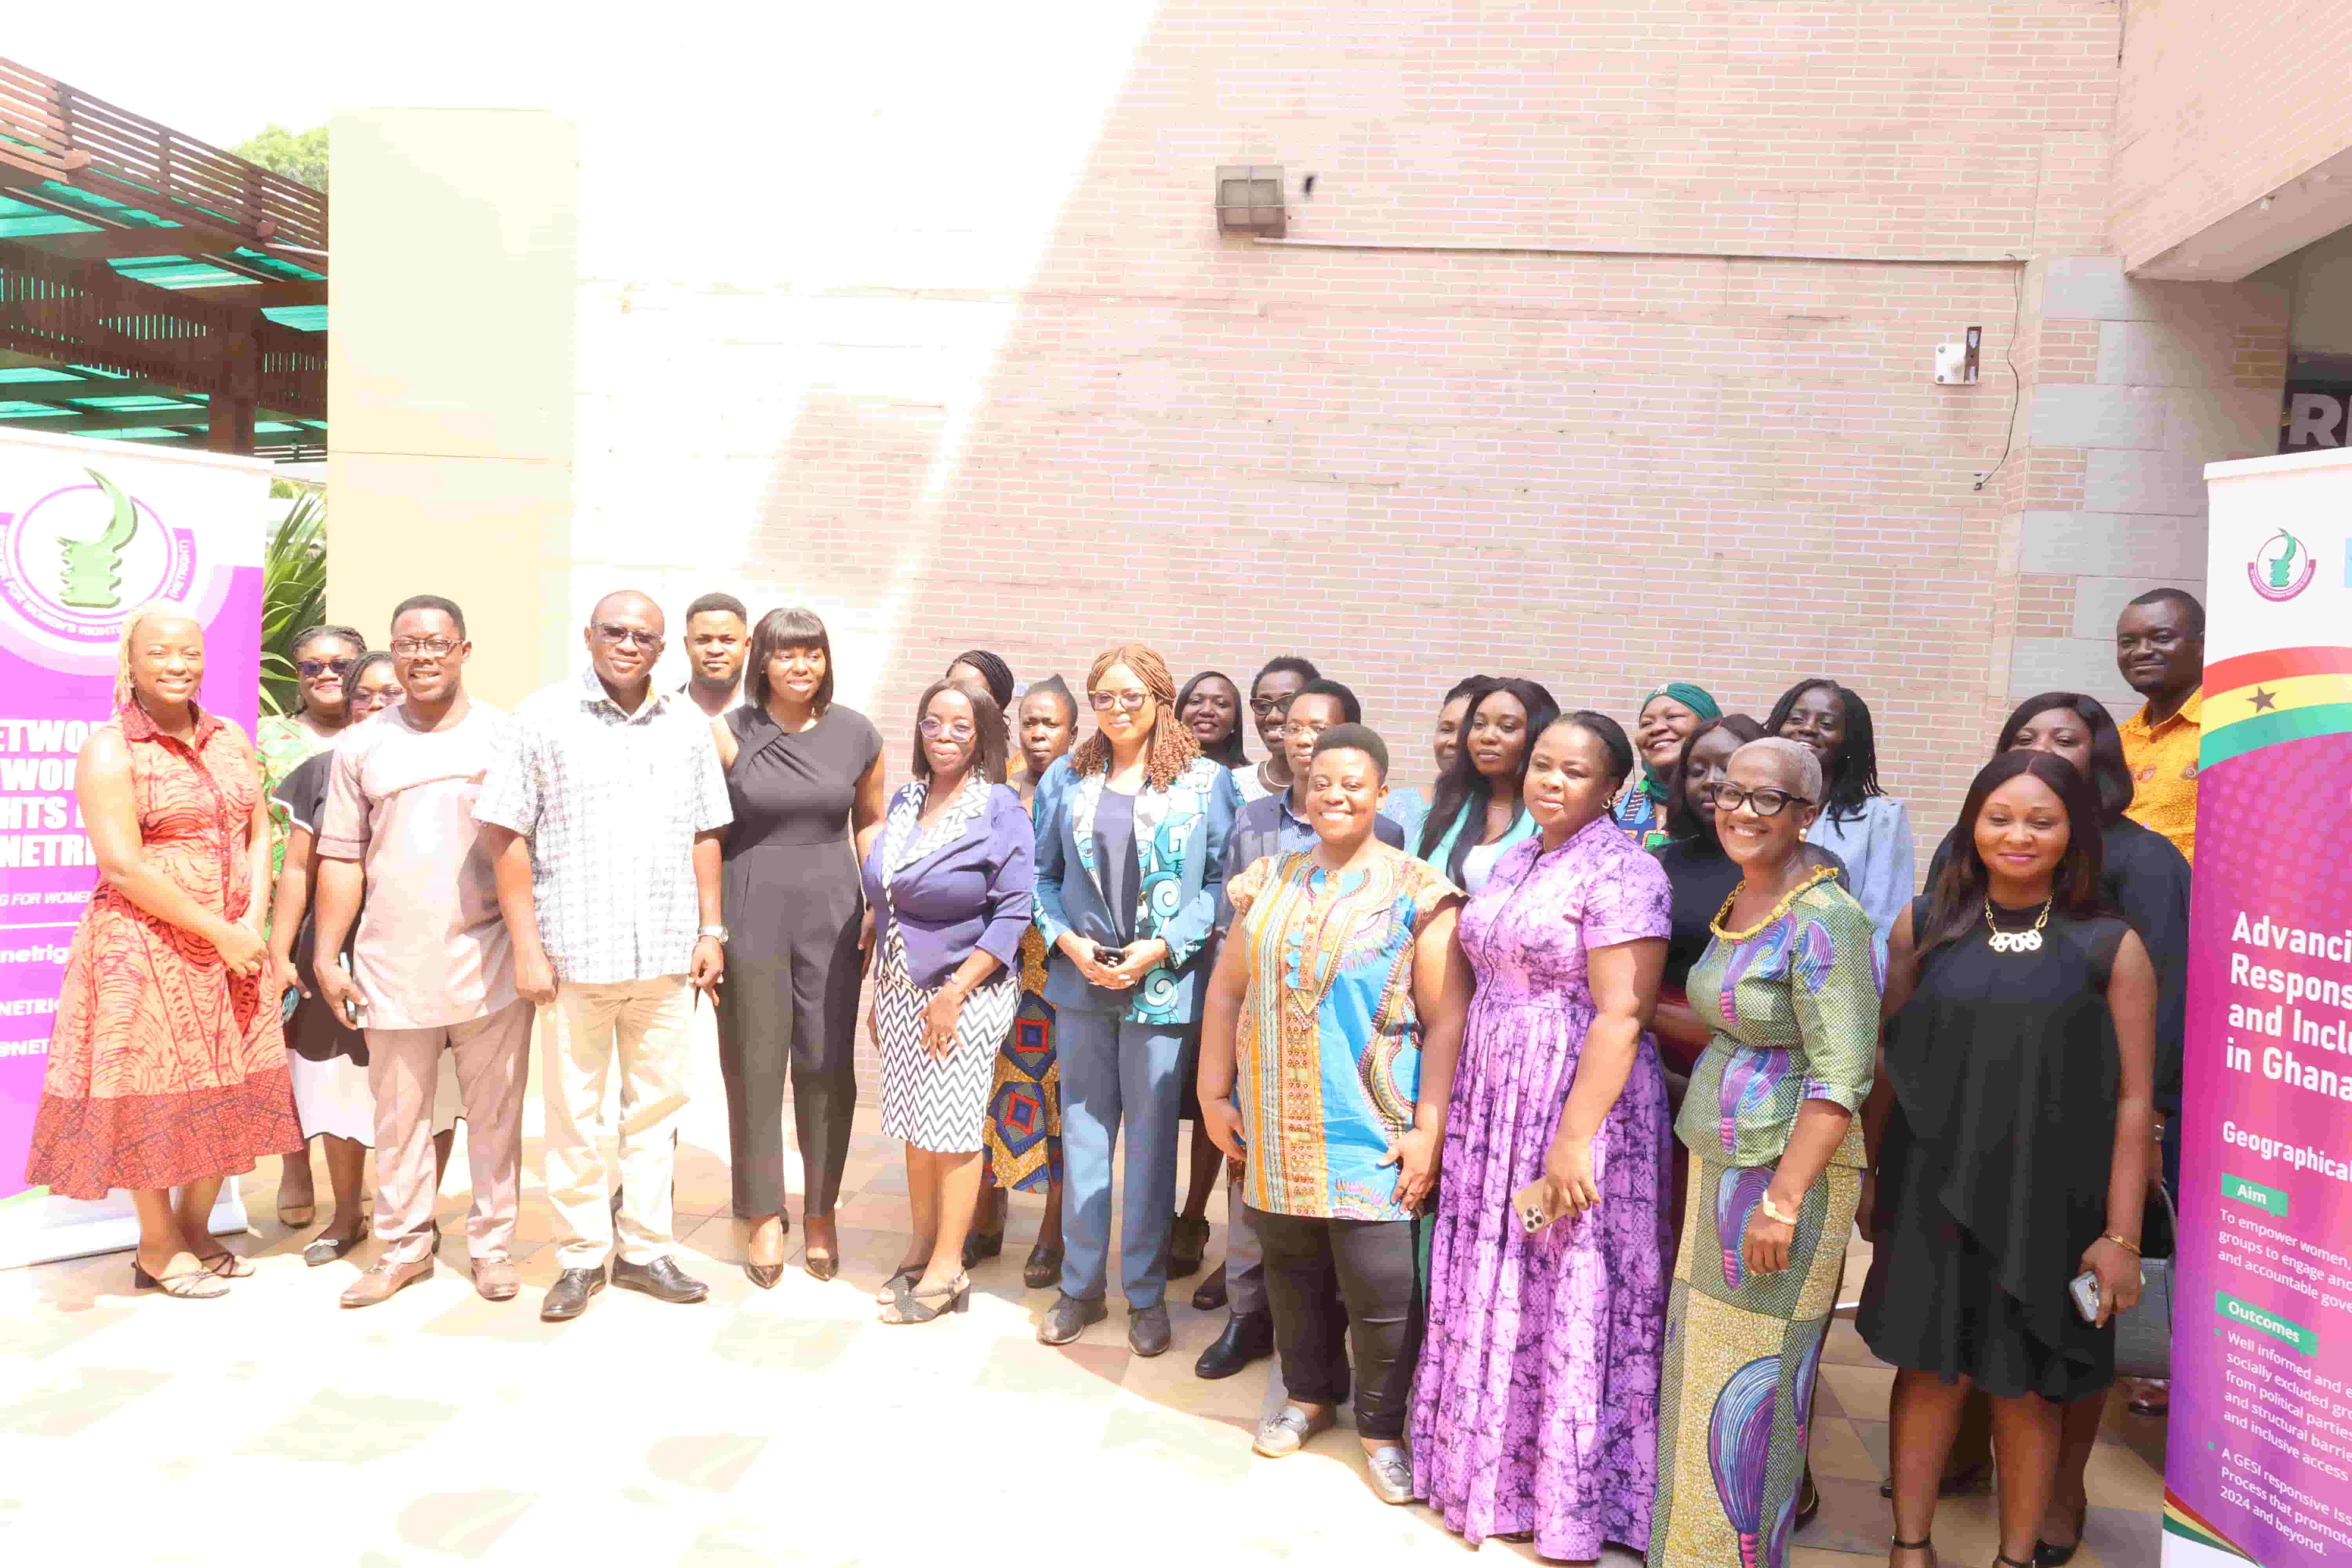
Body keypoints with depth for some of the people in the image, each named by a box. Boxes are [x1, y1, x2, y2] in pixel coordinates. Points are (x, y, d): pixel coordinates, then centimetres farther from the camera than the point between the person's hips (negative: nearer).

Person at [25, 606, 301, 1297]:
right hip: (145, 948, -6)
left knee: (229, 1088, 9)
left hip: (233, 947, 6)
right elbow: (123, 865, -16)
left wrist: (253, 924, -7)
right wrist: (218, 931, -16)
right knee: (153, 1090, 2)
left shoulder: (231, 740, 10)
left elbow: (258, 836, 8)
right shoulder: (110, 749, -8)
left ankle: (196, 1228, 26)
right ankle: (157, 1248, 17)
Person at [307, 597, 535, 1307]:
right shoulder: (362, 747, 8)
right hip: (393, 964, 2)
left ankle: (492, 1246, 18)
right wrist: (326, 957, 4)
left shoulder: (506, 734, 3)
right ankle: (405, 1247, 24)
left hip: (489, 961, -1)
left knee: (494, 1112, 5)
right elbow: (341, 859, 9)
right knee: (399, 1114, 10)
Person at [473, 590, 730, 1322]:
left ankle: (644, 1248, 24)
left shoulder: (687, 725, 8)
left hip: (668, 955, 3)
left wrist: (711, 931, 6)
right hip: (575, 952, -3)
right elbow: (506, 836, -4)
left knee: (657, 1103, 11)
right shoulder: (543, 717, -2)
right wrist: (527, 949, -8)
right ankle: (582, 1255, 21)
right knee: (574, 1111, 7)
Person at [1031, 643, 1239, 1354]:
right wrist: (1069, 941, -6)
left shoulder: (1206, 781, -2)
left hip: (1164, 985, -3)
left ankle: (1146, 1294, 20)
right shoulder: (1067, 778, 7)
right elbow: (1042, 874, 9)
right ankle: (1080, 1286, 24)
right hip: (1081, 979, 3)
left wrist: (1161, 948, -13)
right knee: (1083, 1131, 10)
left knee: (1152, 1140, 4)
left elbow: (1225, 881, -4)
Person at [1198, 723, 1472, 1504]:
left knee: (1380, 1284, -2)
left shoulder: (1415, 893, -6)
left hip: (1371, 1130, -4)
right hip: (1277, 1125, 4)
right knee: (1293, 1265, 15)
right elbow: (1228, 990, 11)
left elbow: (1448, 1021, -8)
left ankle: (1382, 1427, 19)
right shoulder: (1271, 881, 7)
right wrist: (1214, 1092, 7)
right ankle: (1311, 1393, 37)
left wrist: (1430, 1130, -13)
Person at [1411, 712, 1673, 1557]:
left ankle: (1570, 1508, 22)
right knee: (1492, 1294, 15)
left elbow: (1620, 1017, -19)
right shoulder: (1516, 861, 11)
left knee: (1568, 1301, 4)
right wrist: (1455, 1109, 13)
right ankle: (1488, 1474, 33)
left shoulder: (1623, 873, -13)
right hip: (1492, 1104, 7)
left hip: (1579, 1103, -7)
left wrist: (1573, 1140, -23)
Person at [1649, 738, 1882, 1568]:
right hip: (1717, 1158, 8)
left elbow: (1842, 1076, -21)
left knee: (1750, 1382, 4)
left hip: (1786, 1171, -8)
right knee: (1700, 1365, 17)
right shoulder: (1737, 905, 9)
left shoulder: (1824, 921, -17)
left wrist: (1782, 1201, -23)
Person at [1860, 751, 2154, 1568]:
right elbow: (1889, 1062, 7)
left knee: (2025, 1388, 10)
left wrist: (2121, 1234, -7)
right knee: (1931, 1369, 11)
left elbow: (2134, 1101, -5)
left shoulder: (2111, 947, -5)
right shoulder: (1925, 927, 1)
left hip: (2047, 1203, -1)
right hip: (1931, 1192, 2)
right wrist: (1873, 1176, 7)